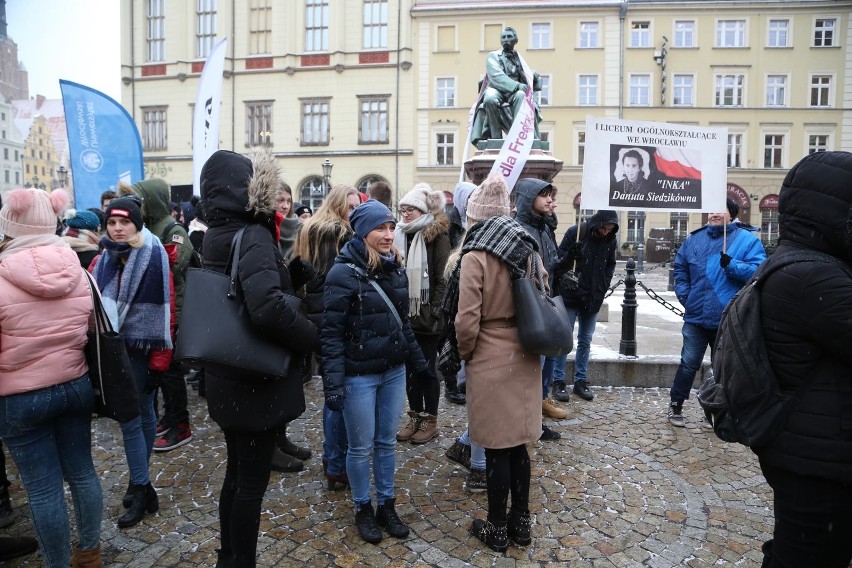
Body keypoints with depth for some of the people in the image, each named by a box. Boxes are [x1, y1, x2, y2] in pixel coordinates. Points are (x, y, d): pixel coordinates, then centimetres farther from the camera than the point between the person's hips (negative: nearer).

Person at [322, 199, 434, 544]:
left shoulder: (396, 269, 5)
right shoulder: (344, 273, -15)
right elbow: (331, 332, -15)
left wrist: (418, 362, 15)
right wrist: (333, 381, -20)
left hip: (394, 372, 6)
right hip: (359, 376, -5)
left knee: (387, 442, 17)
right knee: (361, 447, 10)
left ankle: (386, 505, 35)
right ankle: (363, 509, 32)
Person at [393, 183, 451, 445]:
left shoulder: (437, 236, -7)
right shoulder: (399, 235, 12)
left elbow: (443, 277, -12)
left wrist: (435, 310, -17)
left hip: (426, 315, -6)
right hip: (404, 313, 6)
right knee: (410, 366, 13)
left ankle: (430, 420, 20)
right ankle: (415, 417, 26)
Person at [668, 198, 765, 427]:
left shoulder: (747, 240, -2)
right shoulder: (694, 239, 9)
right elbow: (680, 269, 16)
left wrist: (732, 265, -26)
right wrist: (685, 296, 4)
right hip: (696, 316, 2)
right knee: (688, 363, 6)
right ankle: (675, 406, 20)